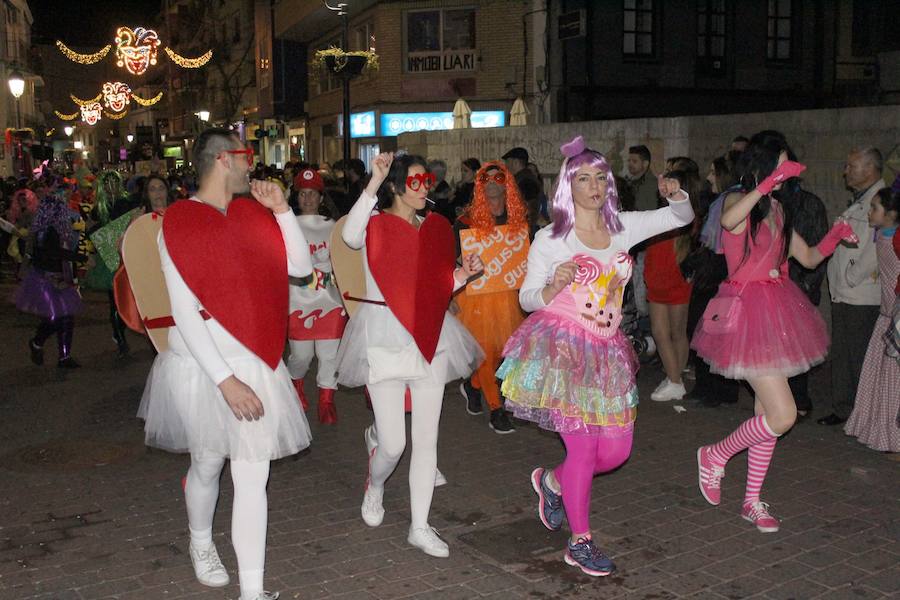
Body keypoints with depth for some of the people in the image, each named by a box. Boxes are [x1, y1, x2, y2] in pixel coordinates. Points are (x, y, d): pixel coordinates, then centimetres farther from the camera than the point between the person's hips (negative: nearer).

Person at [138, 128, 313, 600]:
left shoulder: (251, 214, 5)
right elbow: (185, 312, -16)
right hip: (202, 367, -3)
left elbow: (301, 266, 5)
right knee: (208, 465, 16)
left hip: (254, 366, 4)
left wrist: (281, 209, -5)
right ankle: (200, 543, 45)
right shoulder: (179, 222, -11)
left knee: (253, 476, 1)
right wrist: (225, 380, -20)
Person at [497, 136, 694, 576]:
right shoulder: (550, 239, -4)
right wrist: (554, 285, -22)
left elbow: (683, 217, 14)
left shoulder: (623, 227, 7)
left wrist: (676, 195, -8)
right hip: (561, 347, -5)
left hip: (606, 351, 5)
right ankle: (580, 543, 14)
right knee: (584, 447, -7)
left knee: (616, 451, 4)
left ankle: (552, 481, 34)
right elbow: (527, 299, 0)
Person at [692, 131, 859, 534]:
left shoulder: (777, 210, 13)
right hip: (748, 310, -8)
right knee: (782, 416, -11)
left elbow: (809, 259, 16)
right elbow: (728, 221, -36)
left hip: (777, 311, 8)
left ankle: (752, 500, 24)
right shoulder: (738, 201, -10)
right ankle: (715, 456, 14)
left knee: (768, 412, 12)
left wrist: (835, 236, 0)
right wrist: (768, 183, -38)